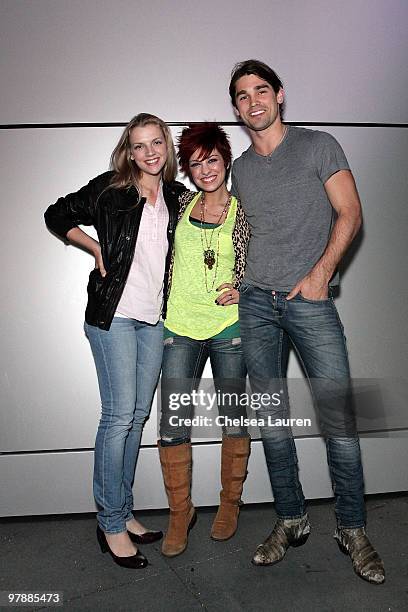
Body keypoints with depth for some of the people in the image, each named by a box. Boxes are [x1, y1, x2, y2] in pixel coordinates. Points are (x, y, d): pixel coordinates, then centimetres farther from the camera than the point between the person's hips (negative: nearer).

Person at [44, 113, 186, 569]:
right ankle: (111, 523, 7)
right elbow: (57, 216, 8)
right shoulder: (110, 189, -1)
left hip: (154, 319, 5)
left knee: (138, 414, 9)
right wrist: (96, 248, -2)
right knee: (120, 413, -7)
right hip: (114, 313, -5)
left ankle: (123, 513, 23)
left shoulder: (177, 197, 12)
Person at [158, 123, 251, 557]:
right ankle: (180, 512, 21)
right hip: (180, 328, 2)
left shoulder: (244, 214, 2)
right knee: (172, 426, 0)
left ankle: (230, 502, 32)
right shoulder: (179, 204, 8)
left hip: (230, 327, -1)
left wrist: (242, 291, -8)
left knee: (233, 420, 9)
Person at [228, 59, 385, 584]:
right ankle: (291, 521, 21)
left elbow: (349, 213, 0)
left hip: (308, 298, -4)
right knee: (271, 419, 6)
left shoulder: (318, 146, 5)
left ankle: (352, 529, 13)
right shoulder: (241, 168, 17)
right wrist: (237, 282, 7)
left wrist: (321, 271, -12)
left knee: (339, 419, -4)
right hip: (254, 303, 4)